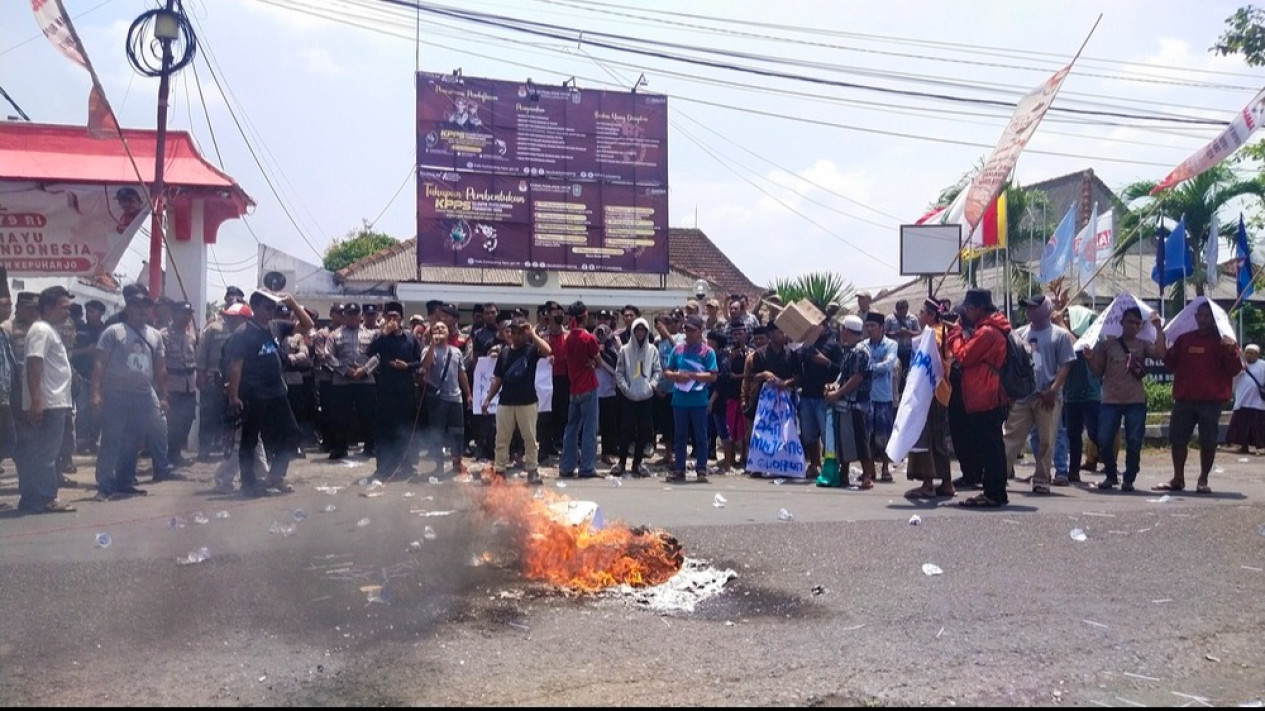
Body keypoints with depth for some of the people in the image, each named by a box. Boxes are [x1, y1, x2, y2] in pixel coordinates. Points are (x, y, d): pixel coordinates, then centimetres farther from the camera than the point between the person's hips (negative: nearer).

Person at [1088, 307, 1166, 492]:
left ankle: (1129, 479, 11)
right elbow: (1098, 371, 11)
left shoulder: (1143, 345, 9)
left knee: (1134, 442, -1)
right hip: (1110, 400, 0)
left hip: (1136, 401, 0)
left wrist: (1158, 329, -11)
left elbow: (1160, 354, -12)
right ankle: (1111, 475, 15)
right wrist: (1090, 358, -6)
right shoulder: (1107, 344, 9)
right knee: (1104, 441, -3)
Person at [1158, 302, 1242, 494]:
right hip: (1184, 399, 4)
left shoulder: (1223, 341, 0)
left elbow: (1234, 370, -5)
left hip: (1211, 401, -4)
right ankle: (1178, 479, 16)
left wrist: (1230, 352, -22)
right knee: (1178, 438, 6)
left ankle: (1203, 480, 11)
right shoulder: (1184, 339, 12)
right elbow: (1172, 364, 17)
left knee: (1208, 442, 0)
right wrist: (1169, 353, -3)